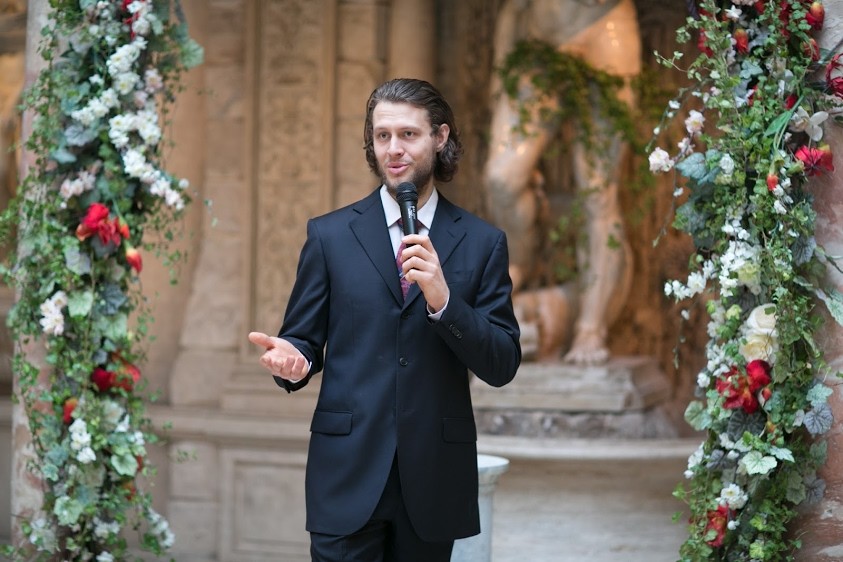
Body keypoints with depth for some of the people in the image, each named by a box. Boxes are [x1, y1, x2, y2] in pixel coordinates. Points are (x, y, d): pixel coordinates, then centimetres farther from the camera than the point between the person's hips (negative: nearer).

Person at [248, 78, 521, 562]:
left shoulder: (482, 242, 3)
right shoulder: (330, 235, 5)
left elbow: (502, 367, -2)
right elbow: (303, 338, 7)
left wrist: (442, 299, -17)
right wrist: (293, 361, -17)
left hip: (435, 477, 1)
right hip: (348, 471, -1)